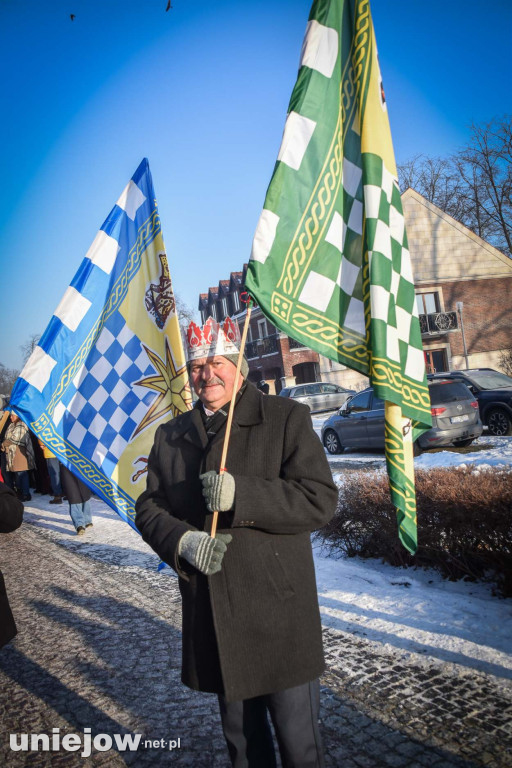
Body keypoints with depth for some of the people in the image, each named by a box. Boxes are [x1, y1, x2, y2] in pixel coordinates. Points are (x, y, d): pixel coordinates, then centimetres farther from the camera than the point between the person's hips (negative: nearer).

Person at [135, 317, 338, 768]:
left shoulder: (287, 418, -5)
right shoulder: (171, 435, 9)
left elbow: (320, 500, -13)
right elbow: (149, 509, 8)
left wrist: (240, 494, -25)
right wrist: (182, 541, -13)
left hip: (279, 615, -4)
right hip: (212, 618, 4)